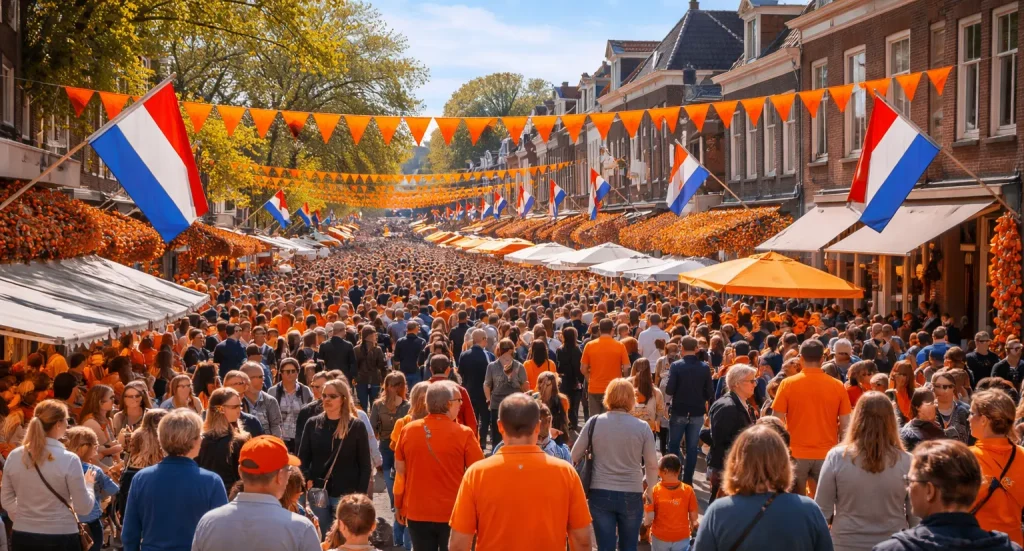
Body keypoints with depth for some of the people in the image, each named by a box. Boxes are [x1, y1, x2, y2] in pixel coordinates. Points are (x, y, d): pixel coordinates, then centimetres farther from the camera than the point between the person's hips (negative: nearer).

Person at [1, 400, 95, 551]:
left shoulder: (14, 457, -1)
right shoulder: (69, 459, -14)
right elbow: (84, 508, -10)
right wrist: (89, 483, 8)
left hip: (22, 537, 4)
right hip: (61, 538, -4)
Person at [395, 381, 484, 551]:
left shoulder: (407, 430, -4)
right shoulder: (464, 434, -14)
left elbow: (400, 472, 4)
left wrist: (398, 505, 16)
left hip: (417, 513, 3)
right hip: (453, 514, -3)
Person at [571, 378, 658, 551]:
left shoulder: (594, 423, -4)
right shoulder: (642, 427, -6)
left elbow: (575, 456, 4)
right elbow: (652, 465, 1)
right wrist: (649, 490, 19)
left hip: (600, 494, 0)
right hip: (631, 496, 0)